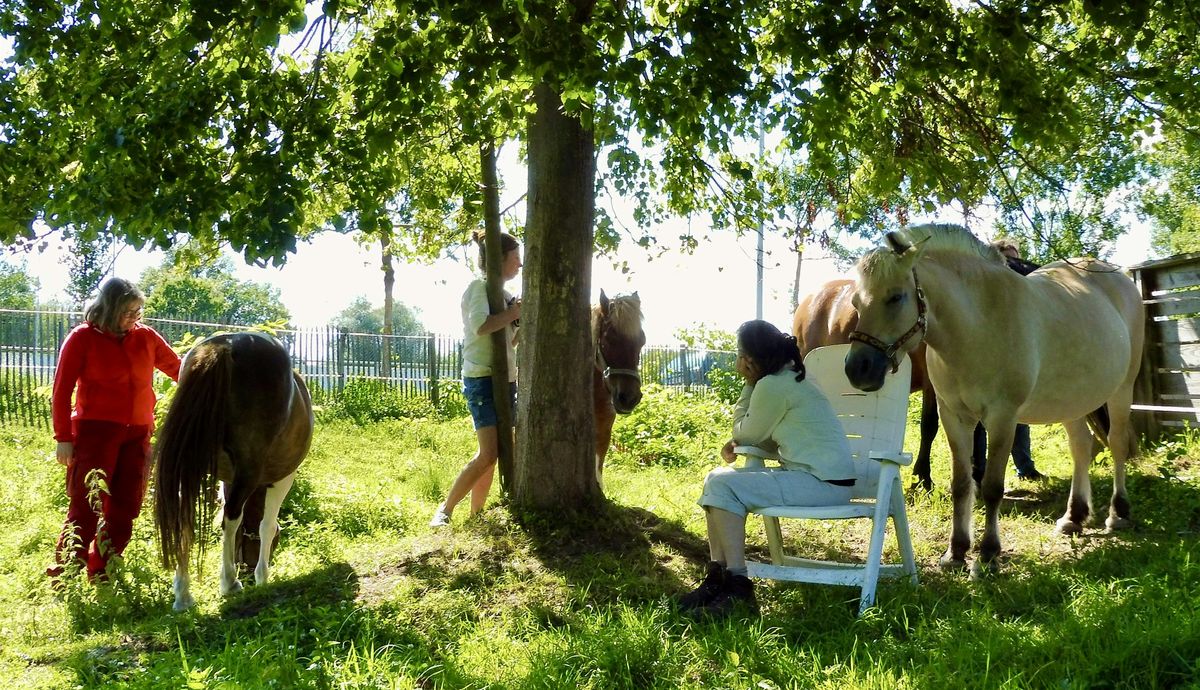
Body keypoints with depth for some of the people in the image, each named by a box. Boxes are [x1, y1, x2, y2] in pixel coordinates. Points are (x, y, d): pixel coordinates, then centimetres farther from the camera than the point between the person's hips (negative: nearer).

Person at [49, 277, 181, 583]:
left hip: (137, 434, 5)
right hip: (95, 433, -5)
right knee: (86, 506, -5)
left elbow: (179, 370, 11)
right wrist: (63, 438, -8)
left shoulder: (146, 337, 7)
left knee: (124, 509, 8)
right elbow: (62, 390, -5)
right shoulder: (83, 338, -5)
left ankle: (100, 575, 21)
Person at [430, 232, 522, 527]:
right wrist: (515, 312, -16)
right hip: (483, 378, -9)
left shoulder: (500, 293, 19)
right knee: (490, 453, -17)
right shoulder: (480, 287, -8)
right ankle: (443, 512, -10)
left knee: (490, 455, 9)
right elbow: (480, 326, -27)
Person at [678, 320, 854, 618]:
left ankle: (738, 587, -15)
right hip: (818, 474, 10)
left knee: (722, 485, -17)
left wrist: (748, 386, 0)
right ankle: (717, 578, 6)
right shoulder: (789, 378, 14)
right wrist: (738, 443, 0)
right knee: (716, 479, 7)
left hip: (823, 483, -10)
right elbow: (765, 436, 18)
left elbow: (746, 434, -5)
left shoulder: (772, 385, -17)